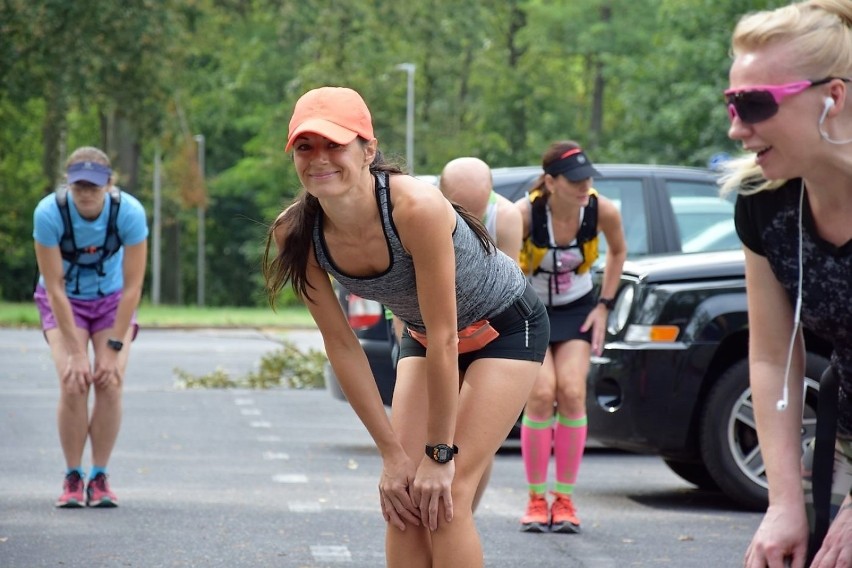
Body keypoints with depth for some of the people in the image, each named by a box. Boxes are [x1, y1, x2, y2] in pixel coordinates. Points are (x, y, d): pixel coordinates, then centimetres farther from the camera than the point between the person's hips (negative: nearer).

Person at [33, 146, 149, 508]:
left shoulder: (130, 212, -28)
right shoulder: (49, 212, -30)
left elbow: (133, 285, -22)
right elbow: (55, 286, -25)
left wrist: (113, 348, -23)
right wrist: (76, 352, -25)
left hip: (112, 299, 1)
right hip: (63, 301, -1)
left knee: (110, 383, -16)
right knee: (73, 383, -19)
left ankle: (100, 478, -3)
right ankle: (73, 478, -5)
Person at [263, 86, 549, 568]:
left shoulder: (415, 207, -38)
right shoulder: (296, 233, -21)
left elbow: (444, 337, -31)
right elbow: (342, 346, -13)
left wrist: (440, 453, -25)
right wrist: (392, 453, -12)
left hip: (506, 328, -5)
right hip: (423, 339, 5)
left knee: (446, 496, -15)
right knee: (404, 498, -6)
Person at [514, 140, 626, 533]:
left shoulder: (602, 211, -20)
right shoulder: (525, 213, -28)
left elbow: (618, 251, 2)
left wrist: (604, 305, -1)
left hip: (577, 309, 2)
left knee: (572, 392, -14)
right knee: (542, 393, -17)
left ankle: (565, 500, -4)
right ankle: (536, 500, -5)